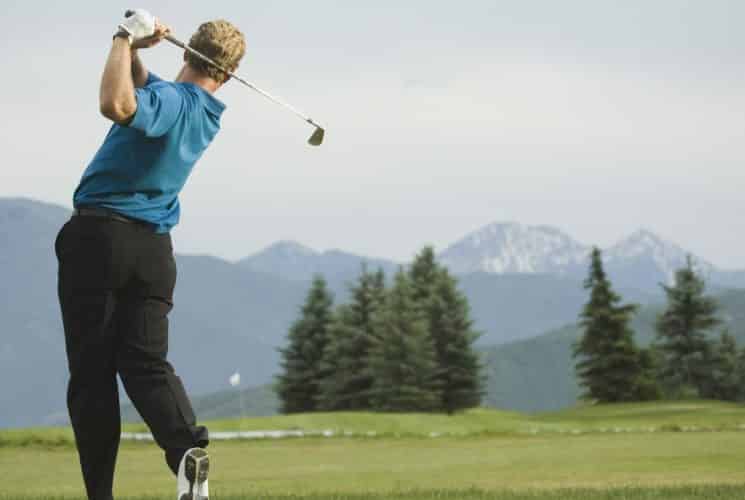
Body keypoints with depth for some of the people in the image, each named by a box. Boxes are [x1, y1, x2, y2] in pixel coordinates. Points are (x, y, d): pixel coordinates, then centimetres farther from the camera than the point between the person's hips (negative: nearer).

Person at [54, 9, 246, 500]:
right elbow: (138, 89, 26)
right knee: (147, 362, 3)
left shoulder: (171, 101, -13)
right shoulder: (207, 113, 13)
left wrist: (126, 41, -22)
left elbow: (117, 103, -36)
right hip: (155, 247, 6)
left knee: (91, 371, 0)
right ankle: (188, 445, -24)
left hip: (98, 237, -6)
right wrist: (135, 50, 6)